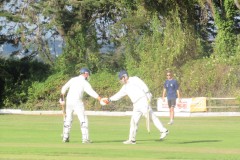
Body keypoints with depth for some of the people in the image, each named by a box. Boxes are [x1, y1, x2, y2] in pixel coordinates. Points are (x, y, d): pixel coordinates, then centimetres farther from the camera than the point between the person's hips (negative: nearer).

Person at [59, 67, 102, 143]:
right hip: (77, 102, -6)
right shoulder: (85, 82, -5)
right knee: (83, 120, -1)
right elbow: (92, 92, -19)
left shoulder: (73, 79, 11)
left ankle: (65, 137, 19)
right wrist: (101, 99, -26)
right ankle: (85, 138, -9)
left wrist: (62, 99, 14)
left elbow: (64, 88, 9)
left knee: (68, 119, 17)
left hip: (68, 101, 6)